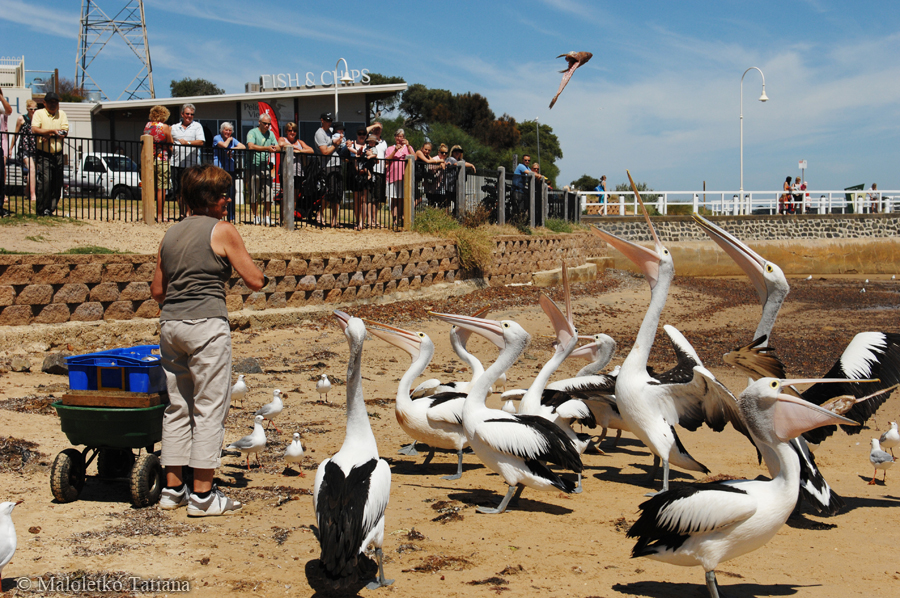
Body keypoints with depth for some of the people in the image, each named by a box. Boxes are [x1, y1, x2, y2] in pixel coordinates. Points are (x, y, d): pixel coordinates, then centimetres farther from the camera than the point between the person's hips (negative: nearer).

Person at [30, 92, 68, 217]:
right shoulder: (39, 113, 5)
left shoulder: (61, 114, 14)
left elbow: (64, 132, 1)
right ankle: (42, 209, -9)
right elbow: (34, 129, -11)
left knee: (57, 183, 2)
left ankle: (50, 209, 9)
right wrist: (52, 130, -15)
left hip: (58, 154, 4)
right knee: (45, 180, -15)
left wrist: (49, 136, -13)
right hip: (43, 154, -4)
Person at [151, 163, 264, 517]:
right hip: (206, 325, -7)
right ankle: (203, 495, 2)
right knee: (210, 409, 0)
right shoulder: (222, 231, -4)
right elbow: (256, 281, -5)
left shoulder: (170, 235, 14)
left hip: (170, 324, 7)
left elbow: (157, 291, 18)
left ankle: (173, 488, 19)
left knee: (177, 408, 14)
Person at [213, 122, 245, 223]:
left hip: (230, 169, 5)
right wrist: (228, 139, 2)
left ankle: (231, 217, 9)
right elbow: (224, 146, -17)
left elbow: (243, 147, 3)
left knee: (231, 194, 2)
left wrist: (232, 149, -11)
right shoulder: (217, 138, 1)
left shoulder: (233, 140, 16)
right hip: (219, 169, -5)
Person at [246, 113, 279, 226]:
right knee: (253, 194, 1)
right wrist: (266, 148, -19)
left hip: (266, 168, 4)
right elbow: (251, 146, -17)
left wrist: (275, 149, -14)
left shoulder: (271, 134, 16)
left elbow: (277, 147, 11)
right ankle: (255, 216, 12)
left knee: (268, 194, -1)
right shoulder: (252, 132, -1)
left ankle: (267, 217, 7)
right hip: (254, 167, -4)